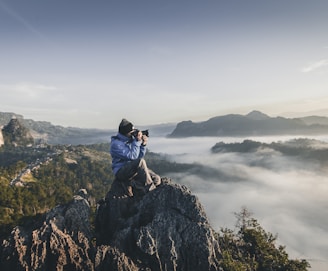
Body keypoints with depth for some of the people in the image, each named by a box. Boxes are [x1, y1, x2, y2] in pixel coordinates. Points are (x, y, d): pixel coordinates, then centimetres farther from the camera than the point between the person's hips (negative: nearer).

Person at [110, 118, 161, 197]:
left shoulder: (131, 139, 6)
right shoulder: (116, 143, -15)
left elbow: (140, 156, 8)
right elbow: (132, 156, -24)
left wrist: (143, 144, -8)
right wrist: (137, 141, -23)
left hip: (134, 168, 7)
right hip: (121, 171, -7)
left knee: (157, 179, -10)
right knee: (140, 162, -36)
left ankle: (131, 184, -10)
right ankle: (150, 189, -23)